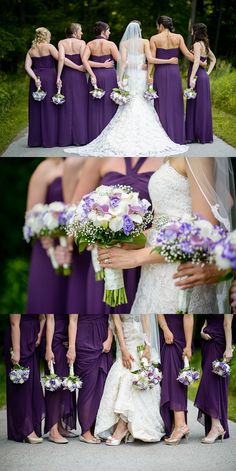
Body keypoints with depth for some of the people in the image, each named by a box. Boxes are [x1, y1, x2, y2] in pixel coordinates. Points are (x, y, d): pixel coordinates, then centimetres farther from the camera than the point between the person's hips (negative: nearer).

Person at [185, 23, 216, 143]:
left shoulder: (197, 44, -12)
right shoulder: (205, 45, 15)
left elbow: (196, 61, -22)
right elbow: (213, 59, 28)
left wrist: (192, 78, -25)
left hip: (198, 77, -9)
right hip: (204, 77, 9)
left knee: (196, 106, -4)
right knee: (203, 106, 11)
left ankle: (194, 136, -1)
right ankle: (205, 136, 15)